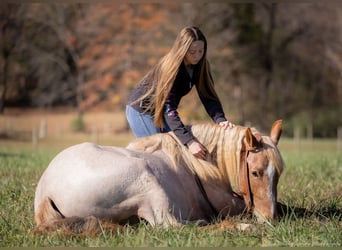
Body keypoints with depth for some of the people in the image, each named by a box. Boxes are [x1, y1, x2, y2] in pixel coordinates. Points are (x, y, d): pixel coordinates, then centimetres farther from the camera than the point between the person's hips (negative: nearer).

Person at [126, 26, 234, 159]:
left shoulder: (200, 66, -13)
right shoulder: (169, 67, -32)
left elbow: (208, 96, -14)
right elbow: (168, 109, -39)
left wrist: (221, 120, -35)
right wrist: (189, 141, -48)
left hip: (161, 112, 7)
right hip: (141, 111, -7)